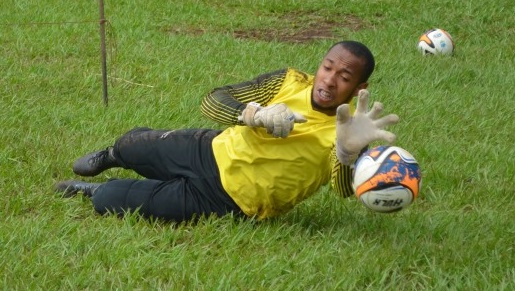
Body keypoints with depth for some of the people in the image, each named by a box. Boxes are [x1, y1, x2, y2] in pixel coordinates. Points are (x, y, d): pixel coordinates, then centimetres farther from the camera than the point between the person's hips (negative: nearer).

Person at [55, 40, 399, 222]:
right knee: (135, 144, 28)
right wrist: (256, 114, -35)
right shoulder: (290, 82, -12)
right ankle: (109, 157, 66)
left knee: (105, 201, -5)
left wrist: (348, 151, -66)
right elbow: (212, 101, -14)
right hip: (212, 152, 4)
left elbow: (345, 188, -43)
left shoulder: (344, 131, -23)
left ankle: (88, 189, 31)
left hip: (222, 201, -4)